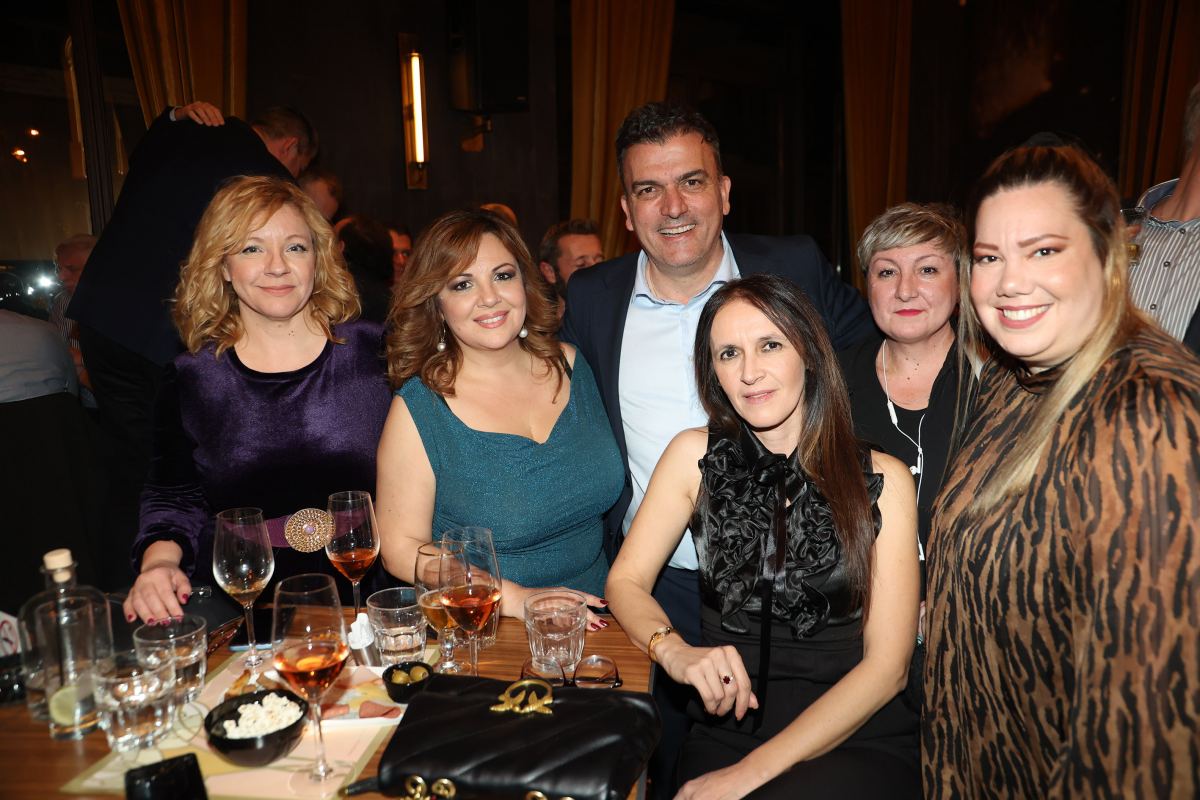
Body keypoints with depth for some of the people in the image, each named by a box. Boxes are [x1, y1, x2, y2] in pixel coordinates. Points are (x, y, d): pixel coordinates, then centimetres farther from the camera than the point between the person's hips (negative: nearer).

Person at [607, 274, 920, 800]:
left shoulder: (881, 480, -3)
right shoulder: (696, 456, 2)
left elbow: (887, 664, -7)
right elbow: (626, 581, 3)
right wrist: (673, 651, -20)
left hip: (861, 740, -2)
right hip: (727, 732, 2)